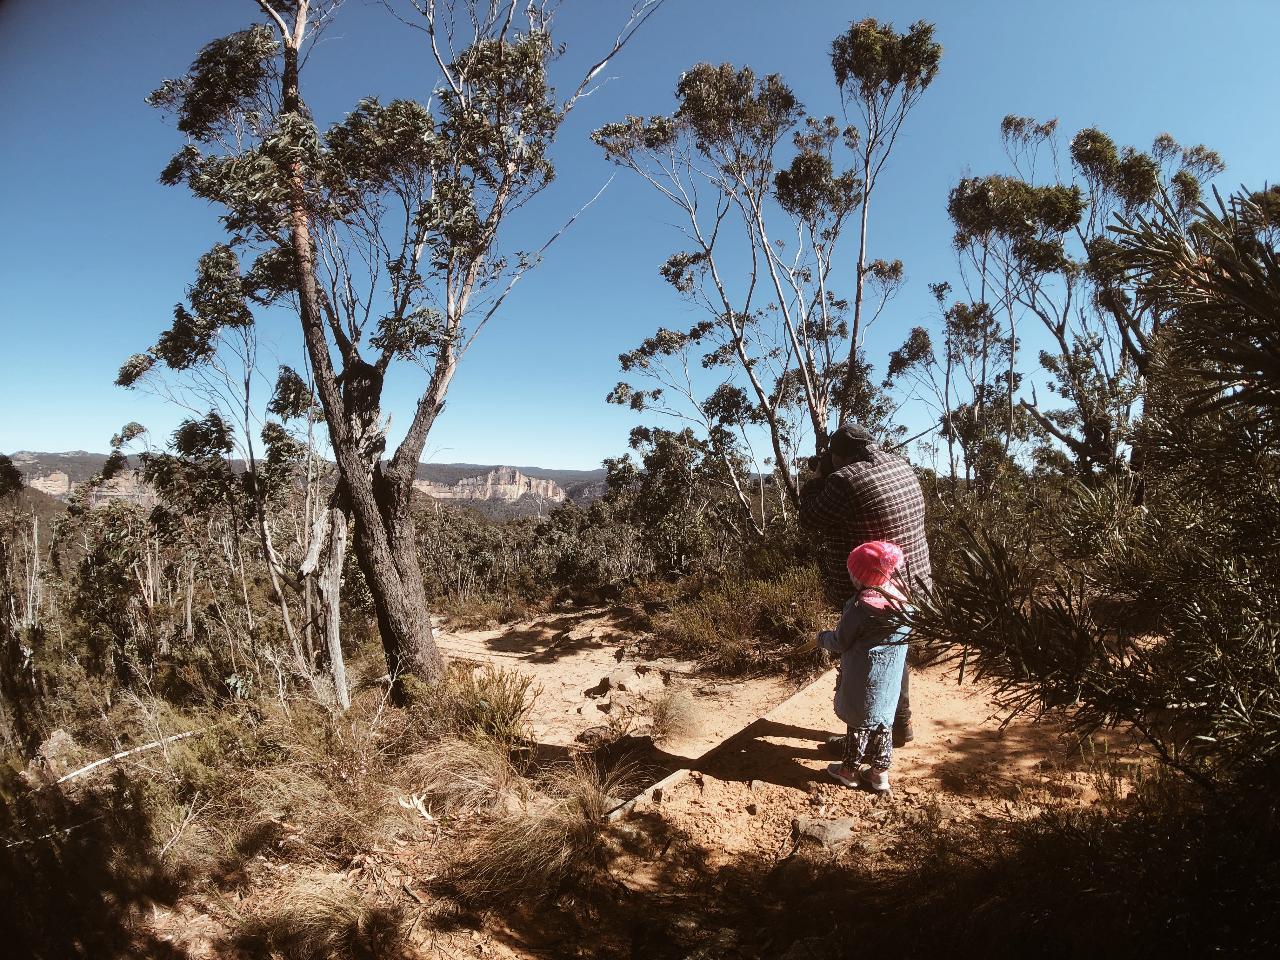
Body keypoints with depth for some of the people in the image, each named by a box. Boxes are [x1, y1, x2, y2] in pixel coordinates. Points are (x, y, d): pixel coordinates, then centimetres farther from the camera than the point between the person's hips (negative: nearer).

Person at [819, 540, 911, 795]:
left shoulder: (860, 606, -25)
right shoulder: (903, 599, -6)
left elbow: (840, 642, -15)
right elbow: (905, 635, 8)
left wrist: (823, 638, 6)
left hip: (863, 678, -5)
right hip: (891, 677, 5)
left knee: (858, 722, 11)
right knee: (882, 720, 18)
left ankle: (851, 769, 27)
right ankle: (880, 771, 28)